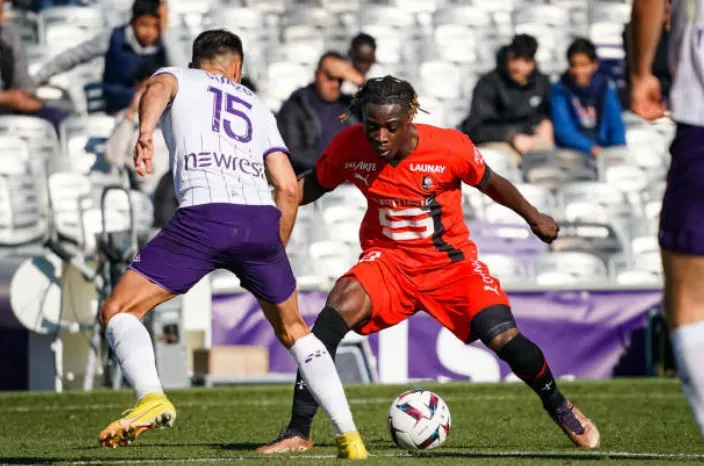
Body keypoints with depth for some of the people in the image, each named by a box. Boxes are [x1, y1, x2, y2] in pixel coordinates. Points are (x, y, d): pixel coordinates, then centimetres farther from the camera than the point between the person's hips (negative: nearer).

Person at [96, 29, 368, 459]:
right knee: (294, 331, 24)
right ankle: (349, 436, 15)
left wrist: (145, 133, -25)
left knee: (118, 312, 5)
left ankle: (152, 398, -21)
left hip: (203, 217, -4)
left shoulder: (177, 78, 22)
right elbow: (288, 188, 20)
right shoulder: (257, 108, 31)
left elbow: (159, 89, -6)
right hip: (262, 219, 4)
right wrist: (275, 251, 30)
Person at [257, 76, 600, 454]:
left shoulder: (451, 147, -19)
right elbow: (314, 184, 4)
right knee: (341, 305, -29)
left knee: (505, 338, -16)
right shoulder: (348, 147, -14)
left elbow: (489, 183, 0)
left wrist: (533, 216, 10)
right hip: (387, 259, 1)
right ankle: (298, 433, -26)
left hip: (451, 260, -1)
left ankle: (560, 409, 18)